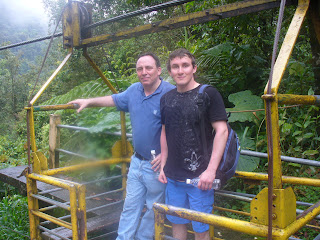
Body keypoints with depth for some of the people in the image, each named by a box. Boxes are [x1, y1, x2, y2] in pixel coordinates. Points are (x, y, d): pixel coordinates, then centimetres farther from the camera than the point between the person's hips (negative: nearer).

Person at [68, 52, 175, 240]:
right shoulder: (134, 90, 5)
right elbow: (115, 100, 25)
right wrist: (89, 102, 25)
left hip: (158, 164, -6)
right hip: (137, 161, 7)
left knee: (154, 209, 12)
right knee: (130, 206, 16)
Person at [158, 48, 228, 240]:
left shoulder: (208, 94, -7)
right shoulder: (167, 98, 8)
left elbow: (222, 131, -11)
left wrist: (211, 170, -16)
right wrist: (163, 166, 13)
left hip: (199, 177, -5)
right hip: (173, 177, 5)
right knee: (177, 222, 18)